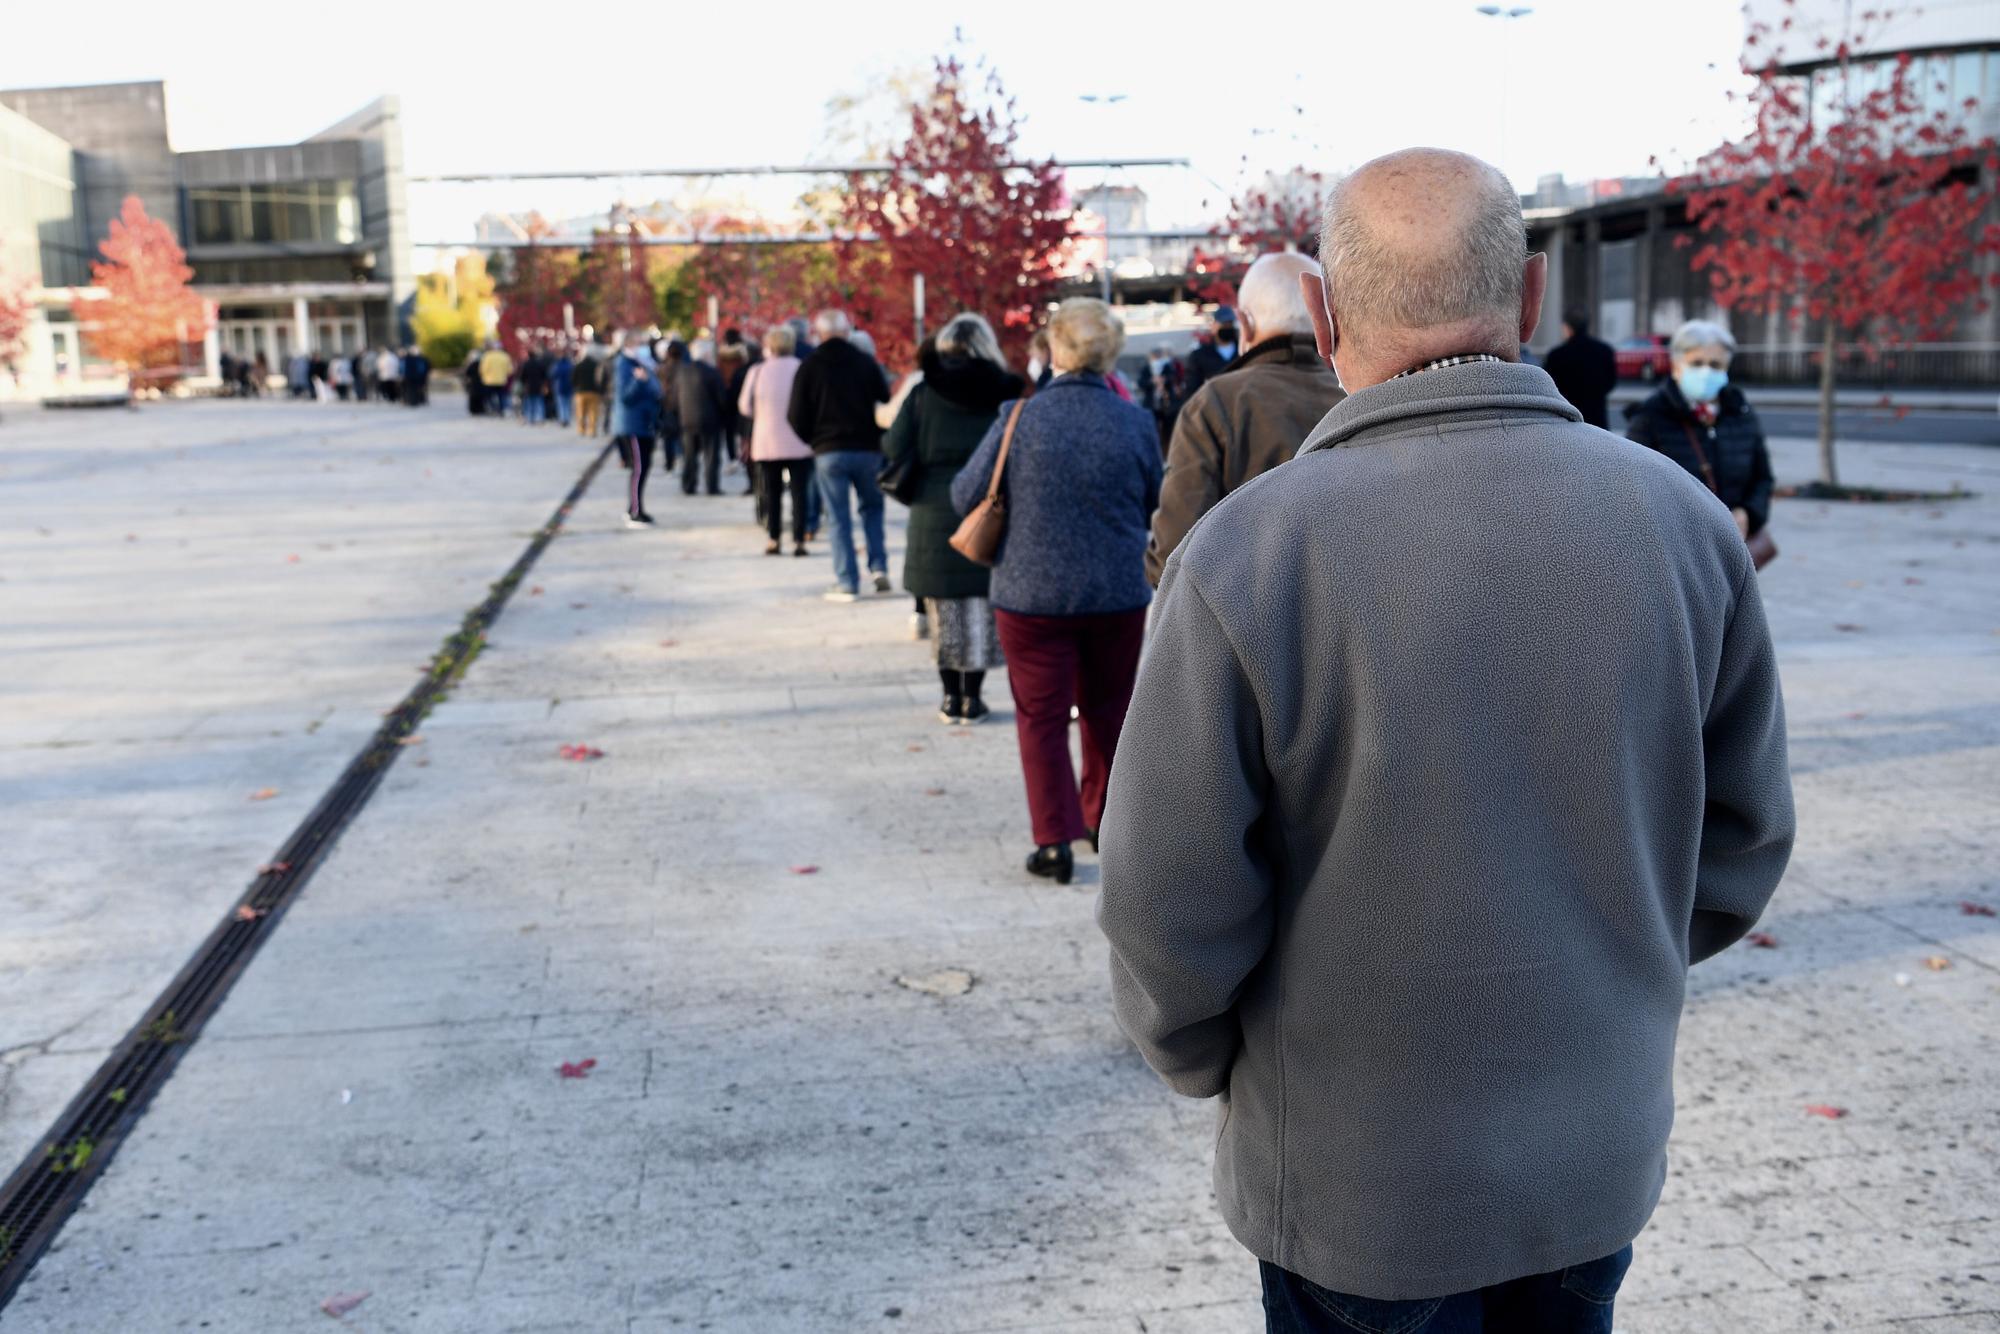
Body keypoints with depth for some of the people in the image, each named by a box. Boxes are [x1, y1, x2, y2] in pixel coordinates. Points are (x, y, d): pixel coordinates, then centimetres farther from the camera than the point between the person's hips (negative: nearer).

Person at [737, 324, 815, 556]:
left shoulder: (757, 371, -3)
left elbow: (745, 406, 4)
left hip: (766, 442, 1)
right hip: (798, 443, -1)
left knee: (771, 494, 11)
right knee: (799, 492, 2)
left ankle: (773, 540, 11)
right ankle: (798, 541, -3)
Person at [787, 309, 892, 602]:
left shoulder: (809, 366, -1)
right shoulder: (866, 361, 2)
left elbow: (796, 415, -2)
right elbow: (886, 403, 2)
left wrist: (810, 438, 16)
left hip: (828, 451, -1)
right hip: (868, 449, 1)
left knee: (840, 519, 1)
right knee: (872, 508, 18)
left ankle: (847, 582, 0)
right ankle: (879, 568, 6)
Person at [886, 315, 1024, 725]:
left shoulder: (923, 394, -1)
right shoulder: (1006, 394, 0)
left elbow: (896, 452, -4)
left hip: (936, 516, 0)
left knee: (946, 611, 8)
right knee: (983, 609, 7)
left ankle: (952, 696, 11)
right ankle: (972, 697, 9)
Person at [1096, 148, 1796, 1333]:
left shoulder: (1246, 555, -22)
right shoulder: (1681, 520, -9)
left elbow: (1172, 902, -17)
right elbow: (1743, 836, 2)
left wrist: (1201, 1058, 3)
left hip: (1355, 1184, -3)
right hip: (1603, 1153, 4)